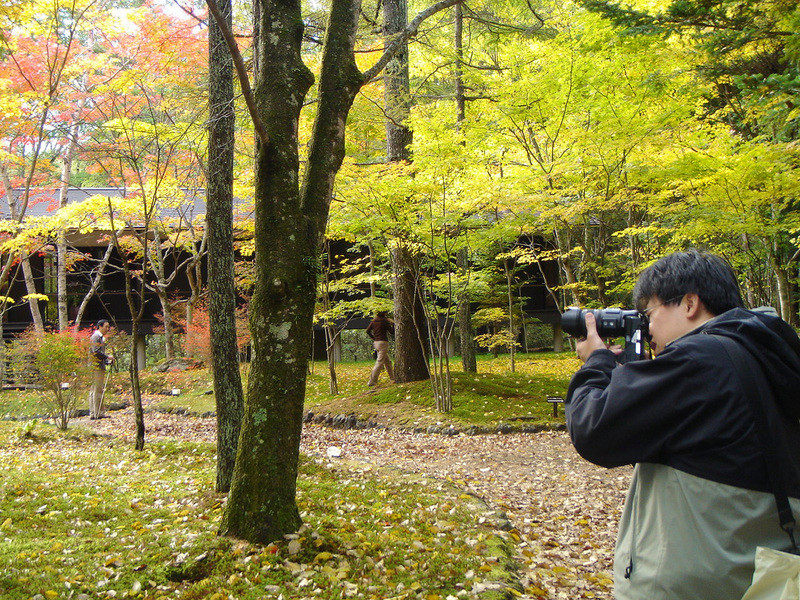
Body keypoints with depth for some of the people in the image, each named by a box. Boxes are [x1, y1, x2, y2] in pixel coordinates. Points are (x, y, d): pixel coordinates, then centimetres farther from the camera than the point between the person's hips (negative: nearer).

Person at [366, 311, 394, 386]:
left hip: (376, 342, 8)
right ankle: (372, 381, -13)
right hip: (383, 343, -8)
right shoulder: (385, 321, -10)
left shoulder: (373, 321, 8)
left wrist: (373, 338, 14)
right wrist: (393, 323, 6)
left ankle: (392, 378, 29)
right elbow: (392, 332, -6)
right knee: (379, 363, -8)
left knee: (388, 361, 20)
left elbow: (368, 331, 6)